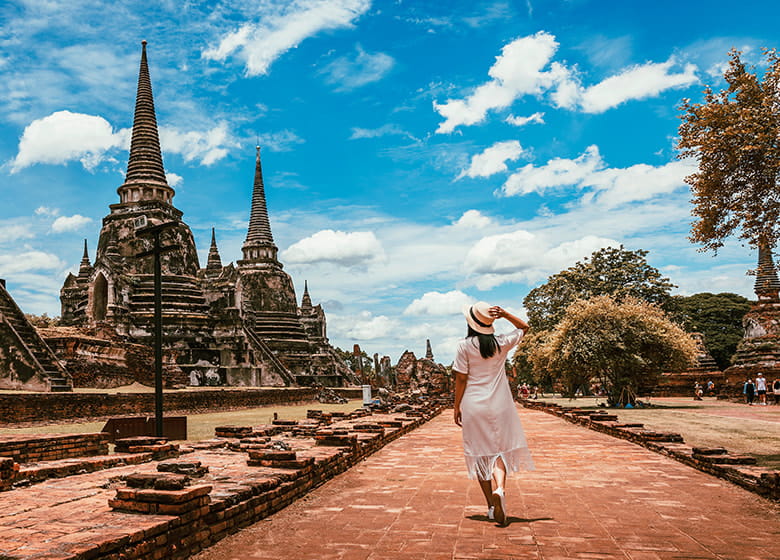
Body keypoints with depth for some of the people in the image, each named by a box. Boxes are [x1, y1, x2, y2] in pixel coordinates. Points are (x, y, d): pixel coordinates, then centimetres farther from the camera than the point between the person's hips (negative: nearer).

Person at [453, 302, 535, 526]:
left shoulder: (465, 346, -9)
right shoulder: (502, 343, -2)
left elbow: (461, 380, -7)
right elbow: (524, 327, 16)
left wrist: (457, 407, 4)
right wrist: (505, 314, 0)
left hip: (473, 406, -1)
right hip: (499, 405, 1)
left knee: (480, 454, 9)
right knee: (500, 449, 7)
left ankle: (492, 505, 12)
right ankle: (499, 489, -22)